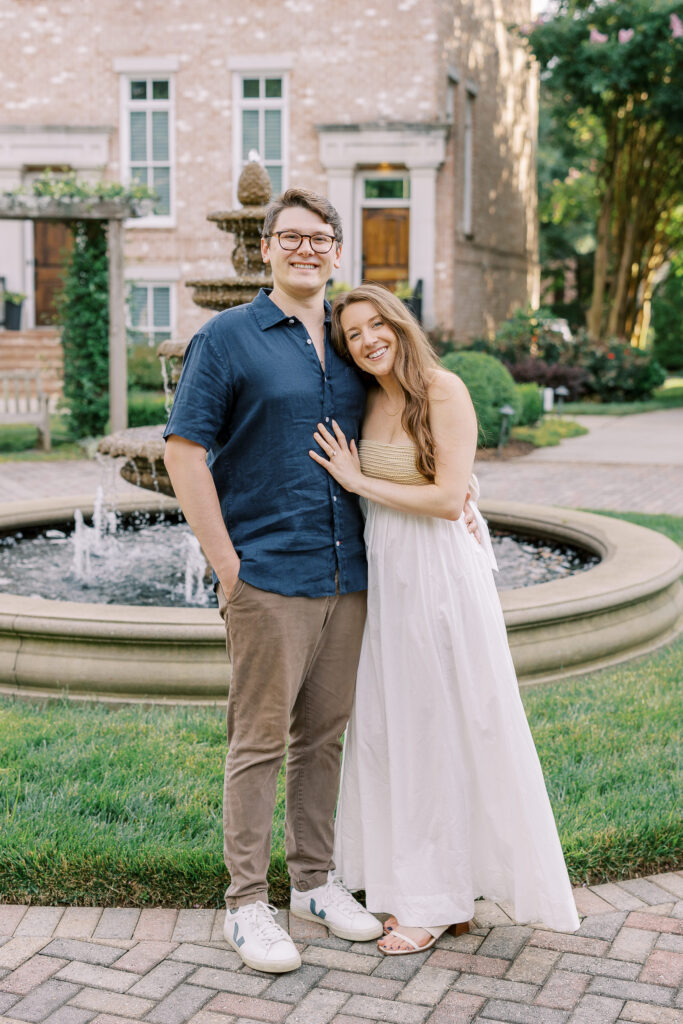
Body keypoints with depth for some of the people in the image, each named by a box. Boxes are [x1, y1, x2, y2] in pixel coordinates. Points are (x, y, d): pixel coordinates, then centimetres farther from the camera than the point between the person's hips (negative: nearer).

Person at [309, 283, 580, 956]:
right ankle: (413, 881, 25)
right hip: (383, 571, 7)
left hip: (441, 570, -7)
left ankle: (435, 899, 13)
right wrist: (349, 478, 0)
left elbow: (448, 498, -18)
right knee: (391, 725, 11)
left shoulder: (443, 391, -11)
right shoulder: (366, 402, 9)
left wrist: (360, 481, -12)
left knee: (446, 725, 1)